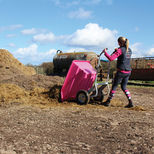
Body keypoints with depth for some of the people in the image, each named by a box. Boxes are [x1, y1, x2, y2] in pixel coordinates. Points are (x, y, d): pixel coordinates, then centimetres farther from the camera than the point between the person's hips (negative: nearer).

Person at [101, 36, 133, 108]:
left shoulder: (120, 50, -13)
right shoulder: (129, 50, 10)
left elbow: (111, 58, -20)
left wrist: (105, 52, -7)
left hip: (121, 72, -6)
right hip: (128, 72, 7)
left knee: (114, 86, 7)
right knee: (124, 87, 17)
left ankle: (108, 102, 18)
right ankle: (130, 102, 9)